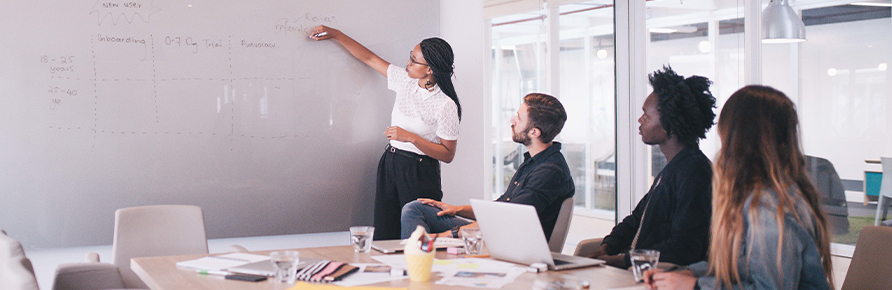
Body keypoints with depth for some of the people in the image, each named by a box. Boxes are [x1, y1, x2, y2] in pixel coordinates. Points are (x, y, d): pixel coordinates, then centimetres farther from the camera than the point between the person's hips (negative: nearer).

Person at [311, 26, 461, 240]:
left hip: (419, 174, -6)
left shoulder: (445, 105, -14)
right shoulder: (405, 80, 3)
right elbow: (369, 58, 15)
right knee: (383, 238, 4)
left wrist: (411, 137, -19)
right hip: (390, 164, 6)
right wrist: (335, 34, 16)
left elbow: (448, 154, -12)